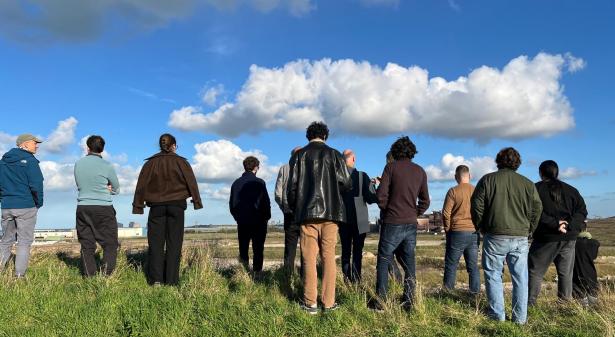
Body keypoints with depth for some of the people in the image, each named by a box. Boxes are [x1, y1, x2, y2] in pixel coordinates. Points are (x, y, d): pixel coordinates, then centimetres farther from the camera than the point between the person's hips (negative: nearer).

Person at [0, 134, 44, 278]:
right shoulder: (29, 160, -8)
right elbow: (36, 185, -15)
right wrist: (39, 203, -2)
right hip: (26, 207, -6)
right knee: (24, 242, 0)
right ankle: (19, 276, 0)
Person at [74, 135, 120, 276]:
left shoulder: (78, 164, 5)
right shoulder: (107, 166, -8)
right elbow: (116, 189, 4)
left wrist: (103, 188, 8)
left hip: (82, 208, 4)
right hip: (103, 208, -4)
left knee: (86, 246, 8)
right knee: (110, 244, 3)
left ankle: (89, 278, 7)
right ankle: (106, 275, -8)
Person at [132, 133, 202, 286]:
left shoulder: (150, 163, 7)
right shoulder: (181, 162, 3)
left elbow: (141, 185, 6)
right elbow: (191, 182, -2)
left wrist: (138, 206, 10)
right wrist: (197, 202, 2)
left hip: (156, 206, 1)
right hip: (176, 206, -1)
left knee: (155, 242, 6)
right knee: (174, 242, 2)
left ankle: (156, 279, -2)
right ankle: (171, 280, 1)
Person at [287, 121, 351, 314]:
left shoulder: (299, 155, 5)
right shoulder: (334, 155, 5)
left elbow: (292, 186, 1)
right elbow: (346, 184, 0)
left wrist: (293, 209, 16)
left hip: (307, 213, 0)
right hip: (330, 211, 0)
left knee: (309, 258, 4)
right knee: (328, 257, 6)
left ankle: (310, 303, 6)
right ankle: (329, 302, 7)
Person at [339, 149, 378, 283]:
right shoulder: (362, 176, -10)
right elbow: (372, 198, -12)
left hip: (343, 220, 2)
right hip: (359, 220, -2)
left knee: (345, 251, 11)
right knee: (357, 252, 3)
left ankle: (346, 279, 9)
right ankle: (355, 280, -3)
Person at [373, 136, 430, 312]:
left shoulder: (391, 167, -5)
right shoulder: (420, 171, 8)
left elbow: (381, 194, -11)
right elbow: (425, 201, 11)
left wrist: (386, 210, 5)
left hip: (392, 223, -4)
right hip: (411, 225, 4)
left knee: (383, 261, 4)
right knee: (409, 263, 11)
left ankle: (380, 302, 4)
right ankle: (409, 302, 14)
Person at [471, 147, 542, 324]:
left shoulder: (487, 180, 0)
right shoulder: (528, 183, 7)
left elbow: (477, 206, -3)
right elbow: (537, 209, 8)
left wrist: (481, 228, 10)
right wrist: (527, 230, 17)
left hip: (495, 237, -2)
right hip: (520, 238, 2)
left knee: (493, 276, 7)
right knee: (520, 278, 9)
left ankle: (497, 315, 8)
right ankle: (520, 317, 13)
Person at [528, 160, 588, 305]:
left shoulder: (536, 188, -1)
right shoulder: (571, 190, 12)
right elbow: (582, 211, 3)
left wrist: (555, 224, -16)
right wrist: (569, 225, -9)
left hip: (546, 237, -4)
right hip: (569, 238, 4)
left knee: (535, 271, 0)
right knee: (566, 272, 13)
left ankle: (529, 302, -3)